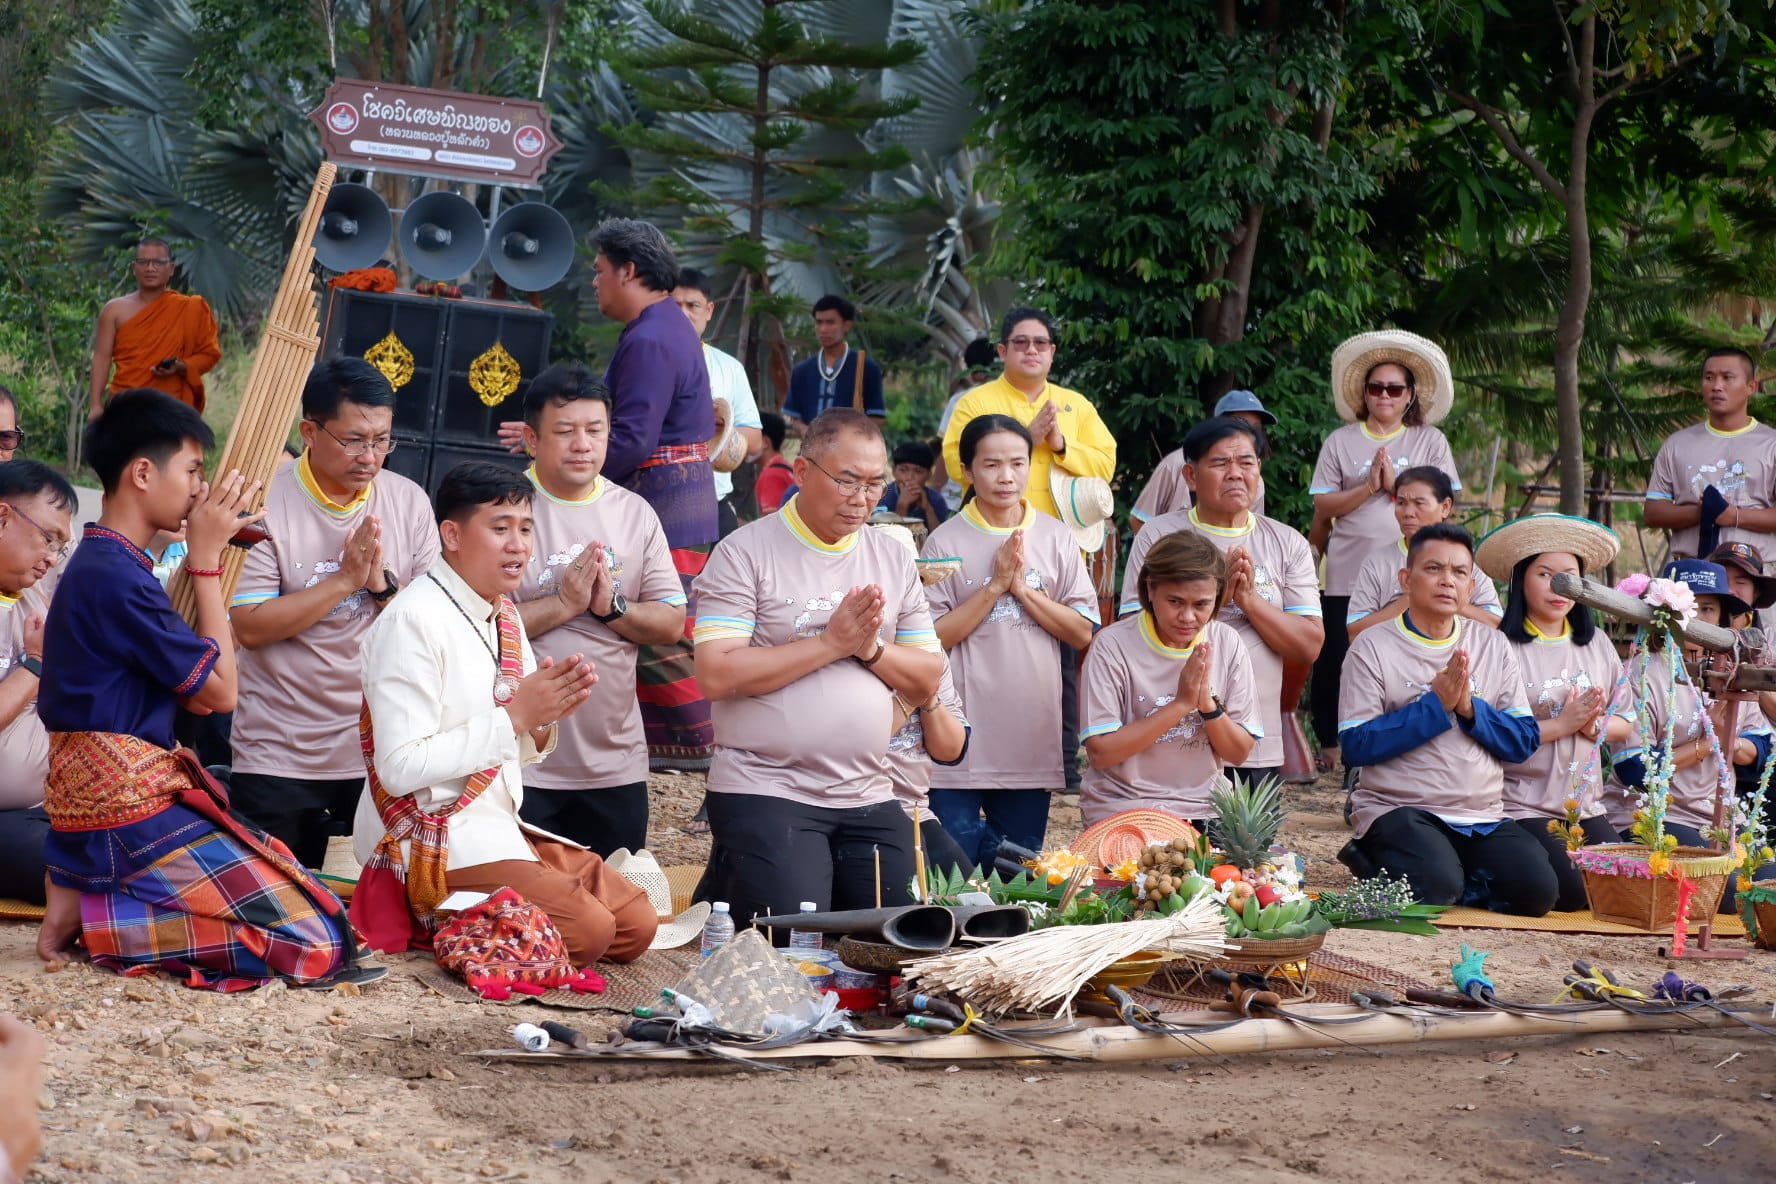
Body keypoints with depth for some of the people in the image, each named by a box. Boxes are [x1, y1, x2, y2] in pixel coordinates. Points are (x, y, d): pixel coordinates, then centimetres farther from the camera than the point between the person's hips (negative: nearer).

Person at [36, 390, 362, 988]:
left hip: (97, 801, 10)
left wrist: (208, 553, 11)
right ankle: (95, 915, -10)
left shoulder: (101, 563, 13)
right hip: (124, 810, -10)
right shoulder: (115, 577, -18)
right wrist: (206, 556, -4)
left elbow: (196, 694, 9)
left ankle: (84, 894, 4)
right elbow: (220, 691, -9)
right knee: (317, 941, -13)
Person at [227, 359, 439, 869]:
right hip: (279, 760, -3)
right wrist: (345, 579, -17)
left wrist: (381, 583, -15)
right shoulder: (265, 502, -7)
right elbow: (250, 627, -15)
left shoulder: (409, 502, 4)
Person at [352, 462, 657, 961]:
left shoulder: (505, 619, 11)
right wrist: (515, 715, -20)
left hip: (498, 825, 9)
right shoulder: (413, 620, -16)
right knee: (586, 929, -22)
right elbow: (400, 769, -22)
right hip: (432, 841, -9)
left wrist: (545, 716, -4)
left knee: (635, 924, 3)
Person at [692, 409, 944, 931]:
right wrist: (831, 643, -14)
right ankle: (722, 888, 18)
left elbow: (927, 681, 11)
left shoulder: (894, 560, 12)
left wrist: (871, 649, -10)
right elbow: (717, 675, -16)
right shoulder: (745, 553, -5)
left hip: (869, 798, 6)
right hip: (765, 791, -5)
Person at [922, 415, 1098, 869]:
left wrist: (1022, 587, -10)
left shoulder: (1055, 538, 6)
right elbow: (932, 638, -7)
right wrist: (996, 585, -12)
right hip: (963, 747, -3)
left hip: (1031, 742, 3)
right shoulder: (946, 542, -2)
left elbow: (1081, 633, 2)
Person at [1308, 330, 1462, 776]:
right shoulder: (1341, 441, 7)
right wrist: (1368, 487, -12)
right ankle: (1329, 745, 16)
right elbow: (1323, 506, 0)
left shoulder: (1429, 441, 7)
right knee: (1334, 660, 3)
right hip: (1347, 575, 1)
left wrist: (1396, 483, -12)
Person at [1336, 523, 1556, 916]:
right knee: (1435, 887, -32)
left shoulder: (1493, 647, 11)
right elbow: (1356, 745, -11)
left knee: (1536, 890, -19)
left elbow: (1525, 742, 6)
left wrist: (1470, 708, -11)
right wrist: (1436, 704, -14)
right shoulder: (1373, 647, -2)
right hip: (1398, 811, -5)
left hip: (1485, 817, 5)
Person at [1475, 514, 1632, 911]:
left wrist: (1594, 725, -10)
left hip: (1585, 804, 6)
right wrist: (1562, 724, -15)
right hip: (1522, 806, -6)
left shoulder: (1597, 644, 10)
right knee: (1573, 892, -21)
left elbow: (1624, 724, 12)